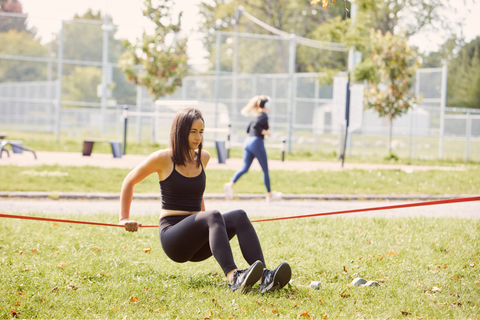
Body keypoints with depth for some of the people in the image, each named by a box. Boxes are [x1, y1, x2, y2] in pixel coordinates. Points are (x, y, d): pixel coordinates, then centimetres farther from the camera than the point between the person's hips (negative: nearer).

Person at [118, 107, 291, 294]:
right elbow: (129, 182, 10)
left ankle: (264, 277, -44)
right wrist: (124, 218, 11)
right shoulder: (163, 159, -2)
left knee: (239, 216, -24)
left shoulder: (203, 158, 12)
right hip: (172, 236, -5)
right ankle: (233, 278, -56)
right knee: (213, 216, -35)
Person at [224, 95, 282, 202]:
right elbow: (255, 126, -24)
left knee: (245, 168, -1)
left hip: (248, 141, 8)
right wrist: (264, 132, -11)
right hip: (257, 142, -8)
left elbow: (248, 129, 21)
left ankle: (230, 184, -23)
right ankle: (269, 194, 15)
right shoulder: (264, 116, -9)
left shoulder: (257, 115, 18)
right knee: (265, 170, 6)